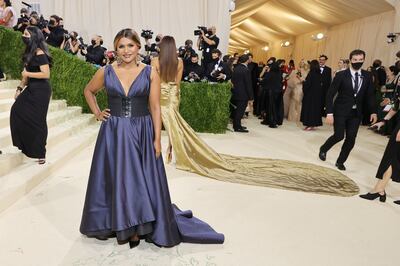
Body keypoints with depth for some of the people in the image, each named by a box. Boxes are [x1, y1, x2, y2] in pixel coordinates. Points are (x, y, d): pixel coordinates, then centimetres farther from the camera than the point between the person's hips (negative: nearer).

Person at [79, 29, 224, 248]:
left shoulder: (150, 73, -3)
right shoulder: (106, 72, 1)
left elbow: (155, 108, -4)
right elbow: (88, 91, 20)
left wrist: (157, 139, -8)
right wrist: (96, 113, 7)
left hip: (142, 133, -1)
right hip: (113, 133, 2)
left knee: (141, 181, 5)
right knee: (115, 180, 10)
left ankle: (136, 228, 21)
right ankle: (117, 224, 29)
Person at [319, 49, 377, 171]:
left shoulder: (367, 76, 3)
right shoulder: (341, 75, -10)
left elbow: (370, 95, 11)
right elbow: (330, 94, -12)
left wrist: (373, 111, 3)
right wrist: (329, 113, -18)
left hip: (356, 113, 4)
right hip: (341, 111, -4)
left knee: (351, 139, 1)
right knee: (339, 136, -9)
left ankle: (340, 161, 20)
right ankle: (323, 149, 21)